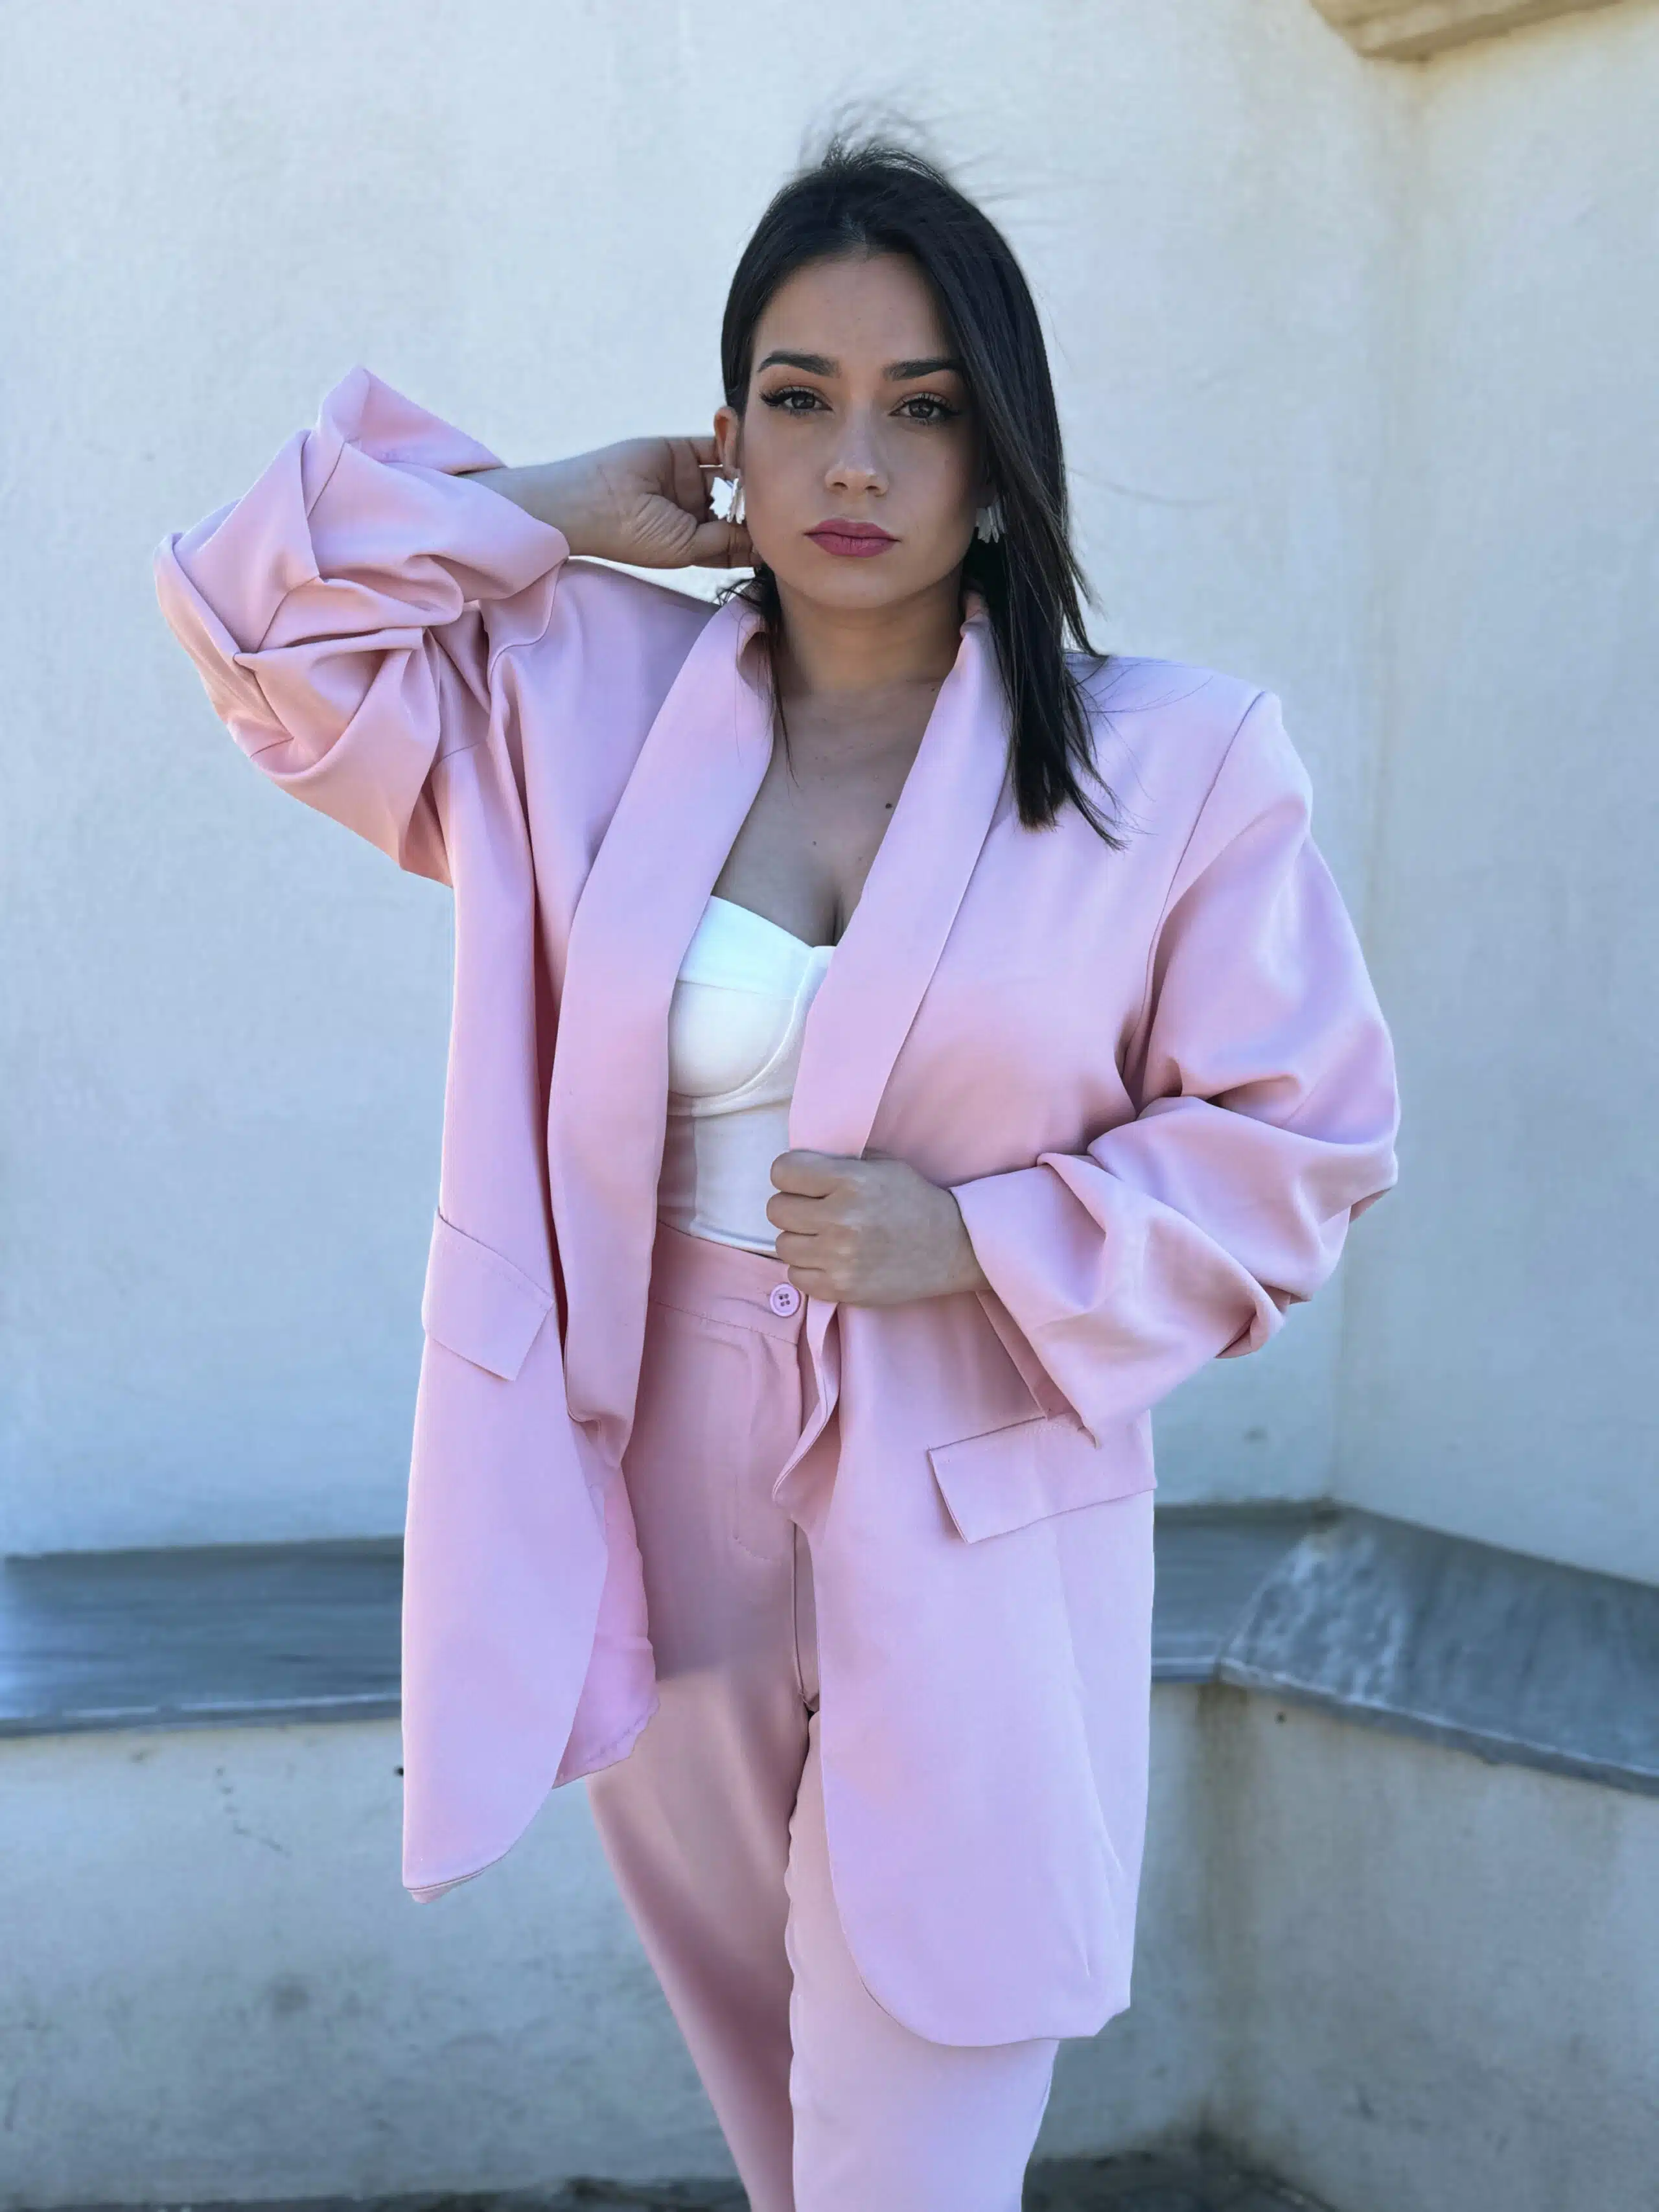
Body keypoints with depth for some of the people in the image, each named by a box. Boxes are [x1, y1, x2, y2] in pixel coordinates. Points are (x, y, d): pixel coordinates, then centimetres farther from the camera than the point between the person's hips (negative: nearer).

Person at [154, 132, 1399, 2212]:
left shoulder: (1173, 766, -6)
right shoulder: (584, 696, 1)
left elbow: (1299, 1142, -2)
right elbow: (255, 616, 3)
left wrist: (980, 1242, -15)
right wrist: (551, 509, -2)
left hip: (971, 1551, -3)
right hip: (658, 1517, 3)